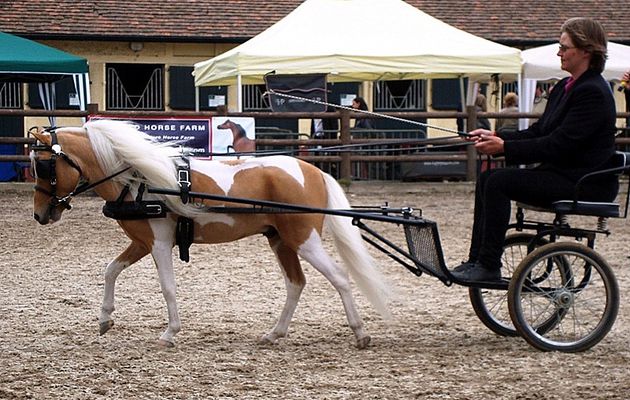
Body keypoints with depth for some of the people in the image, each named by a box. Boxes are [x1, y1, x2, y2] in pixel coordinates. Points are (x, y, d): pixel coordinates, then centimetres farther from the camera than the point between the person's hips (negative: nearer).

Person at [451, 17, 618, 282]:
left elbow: (559, 144, -23)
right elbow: (538, 132, 15)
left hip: (585, 182, -10)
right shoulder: (565, 87, 14)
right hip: (561, 173, 10)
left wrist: (504, 147, -21)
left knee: (499, 182, -20)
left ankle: (489, 266, -15)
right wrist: (495, 138, 3)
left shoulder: (593, 92, -17)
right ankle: (477, 260, 0)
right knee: (487, 179, 0)